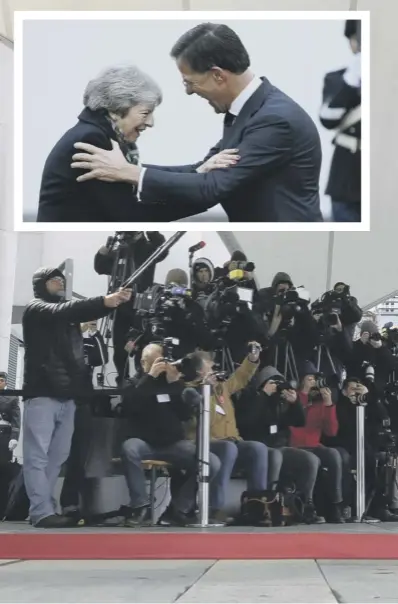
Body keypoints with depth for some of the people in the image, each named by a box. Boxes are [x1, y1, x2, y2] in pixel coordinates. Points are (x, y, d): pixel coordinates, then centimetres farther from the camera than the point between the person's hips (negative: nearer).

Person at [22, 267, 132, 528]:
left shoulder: (68, 312, 24)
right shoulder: (36, 309, 2)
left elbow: (85, 311, 7)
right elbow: (61, 311, -16)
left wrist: (115, 300, -13)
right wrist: (104, 300, -26)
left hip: (68, 394, 7)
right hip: (42, 393, -7)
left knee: (57, 456, 6)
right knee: (38, 455, -7)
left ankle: (46, 507, 10)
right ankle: (42, 511, -11)